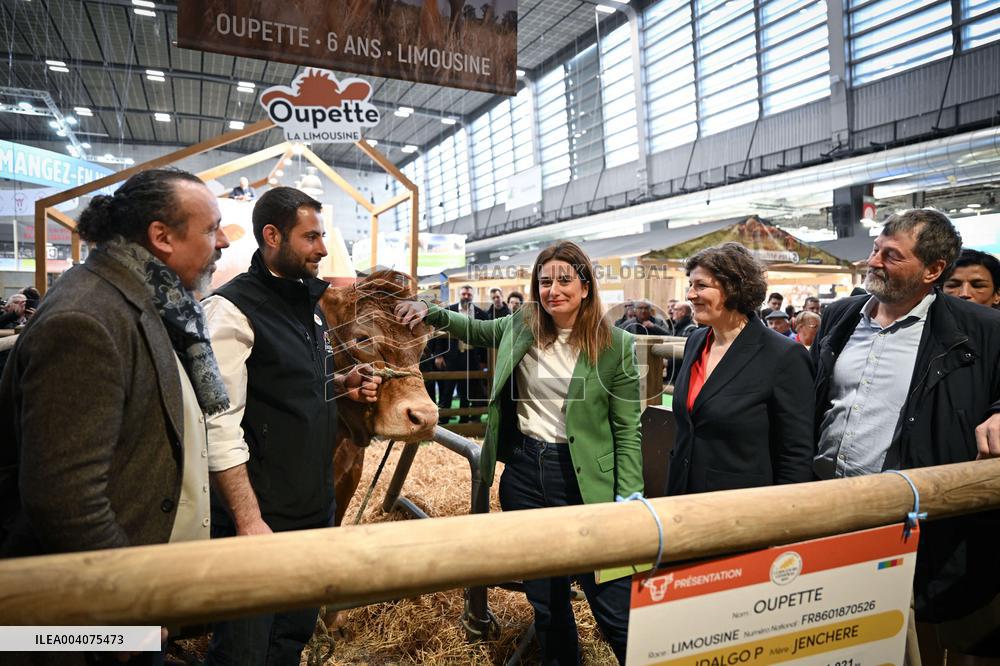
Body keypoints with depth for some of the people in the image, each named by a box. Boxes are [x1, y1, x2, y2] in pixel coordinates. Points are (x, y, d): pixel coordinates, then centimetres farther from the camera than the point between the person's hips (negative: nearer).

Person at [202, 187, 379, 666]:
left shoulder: (310, 303, 10)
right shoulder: (232, 308, -16)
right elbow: (220, 426, -20)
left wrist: (342, 386, 2)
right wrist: (249, 521, -22)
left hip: (316, 505, 8)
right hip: (261, 516, -7)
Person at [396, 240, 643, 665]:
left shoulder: (615, 345, -9)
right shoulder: (521, 327, 2)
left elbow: (627, 430, -6)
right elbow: (476, 330, 23)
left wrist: (630, 497, -11)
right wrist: (431, 312, 8)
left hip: (582, 479, -4)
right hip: (522, 470, 4)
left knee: (615, 609, -1)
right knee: (544, 597, 19)